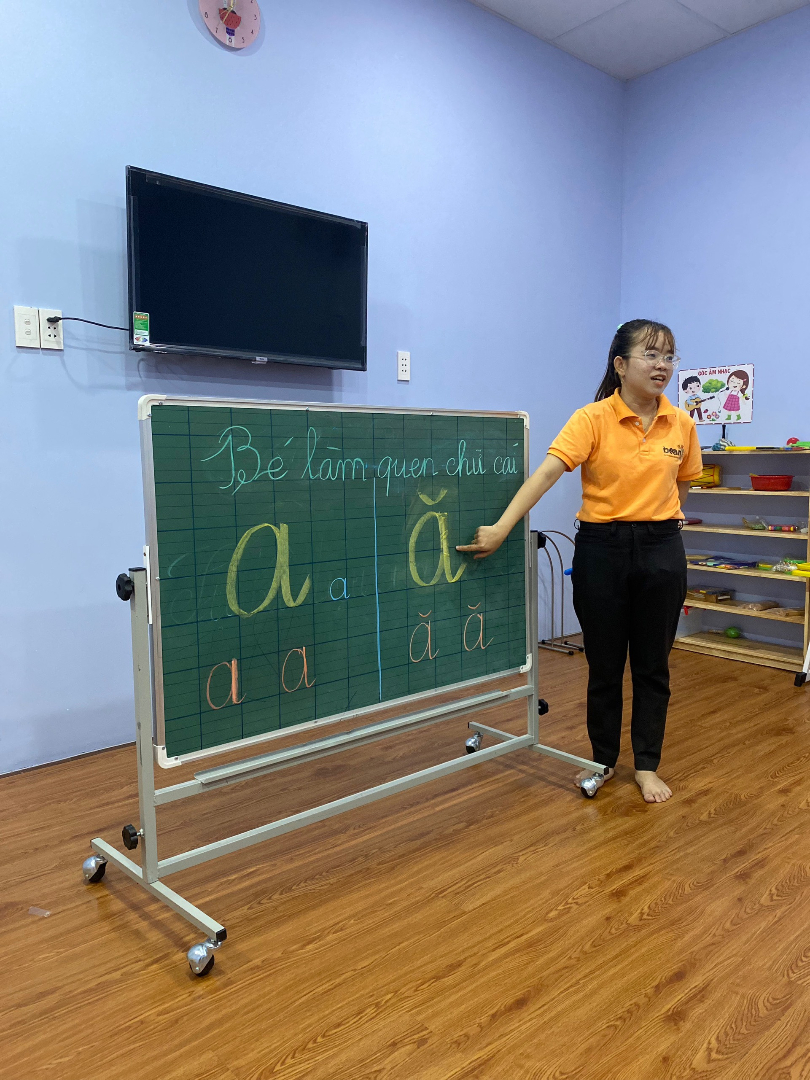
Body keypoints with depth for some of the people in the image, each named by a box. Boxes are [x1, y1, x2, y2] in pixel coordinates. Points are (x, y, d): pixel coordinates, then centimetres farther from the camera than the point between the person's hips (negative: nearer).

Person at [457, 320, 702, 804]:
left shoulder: (682, 424, 1)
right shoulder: (592, 419, -11)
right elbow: (546, 472, -24)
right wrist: (501, 527, -33)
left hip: (661, 550, 3)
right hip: (601, 550, -2)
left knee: (652, 666, 11)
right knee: (604, 665, 10)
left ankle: (647, 766, 28)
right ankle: (604, 760, 30)